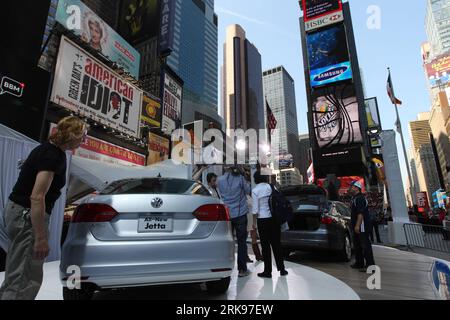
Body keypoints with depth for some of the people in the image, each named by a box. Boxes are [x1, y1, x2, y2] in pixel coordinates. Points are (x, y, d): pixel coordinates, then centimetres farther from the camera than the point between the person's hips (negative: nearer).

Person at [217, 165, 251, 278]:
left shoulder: (220, 180, -1)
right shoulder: (240, 178, -9)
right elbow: (248, 190, 1)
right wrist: (247, 180, 11)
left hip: (226, 214, 3)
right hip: (240, 214, -2)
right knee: (241, 242, 7)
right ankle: (242, 269, 13)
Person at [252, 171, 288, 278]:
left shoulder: (255, 190, -9)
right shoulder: (271, 187, 1)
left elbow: (255, 209, -11)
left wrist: (254, 222, -2)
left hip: (262, 220, -4)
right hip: (274, 218, 4)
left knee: (265, 245, 5)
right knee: (276, 243, 13)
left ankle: (267, 271, 13)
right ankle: (281, 269, 21)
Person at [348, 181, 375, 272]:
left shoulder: (360, 198, -15)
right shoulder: (355, 198, 19)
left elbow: (361, 213, -24)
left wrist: (357, 225, -27)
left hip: (362, 226, -11)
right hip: (357, 227, 11)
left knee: (365, 245, -7)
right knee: (357, 245, 16)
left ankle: (370, 264, -2)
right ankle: (359, 263, 25)